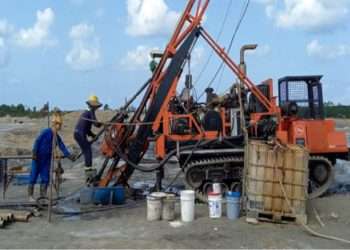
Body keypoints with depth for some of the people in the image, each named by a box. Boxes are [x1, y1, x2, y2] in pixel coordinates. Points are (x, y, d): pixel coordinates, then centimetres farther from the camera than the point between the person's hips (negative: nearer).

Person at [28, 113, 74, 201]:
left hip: (47, 159, 7)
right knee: (34, 176, 1)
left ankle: (43, 195, 13)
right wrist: (34, 153, -19)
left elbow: (62, 147, 2)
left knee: (45, 178, 6)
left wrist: (69, 155, -11)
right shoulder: (46, 132, -13)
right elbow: (37, 141, -15)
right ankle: (30, 196, 9)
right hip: (38, 158, -7)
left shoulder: (57, 137, 7)